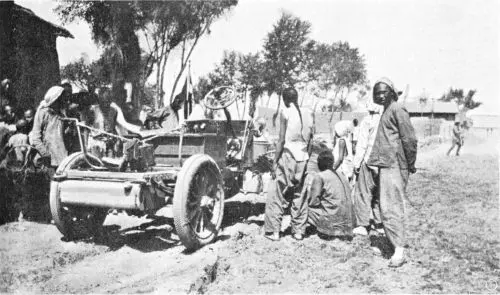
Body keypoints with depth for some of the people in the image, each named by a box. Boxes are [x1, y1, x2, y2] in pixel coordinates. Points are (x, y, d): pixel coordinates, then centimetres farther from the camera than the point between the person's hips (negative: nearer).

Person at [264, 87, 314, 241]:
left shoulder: (285, 112, -6)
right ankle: (297, 230, 17)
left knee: (275, 195, 3)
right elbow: (310, 138, 7)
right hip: (303, 158, 5)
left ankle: (273, 231, 3)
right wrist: (306, 154, 15)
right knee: (299, 195, 13)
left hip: (287, 156, -5)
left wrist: (275, 161, -7)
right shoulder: (308, 113, 8)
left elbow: (282, 139, -10)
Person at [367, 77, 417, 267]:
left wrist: (410, 164, -10)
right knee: (391, 206, 15)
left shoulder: (397, 109, -11)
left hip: (393, 166, -10)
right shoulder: (386, 111, 19)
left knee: (391, 208, -11)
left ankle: (399, 251, -7)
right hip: (386, 166, 10)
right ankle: (395, 244, 26)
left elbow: (409, 139, -16)